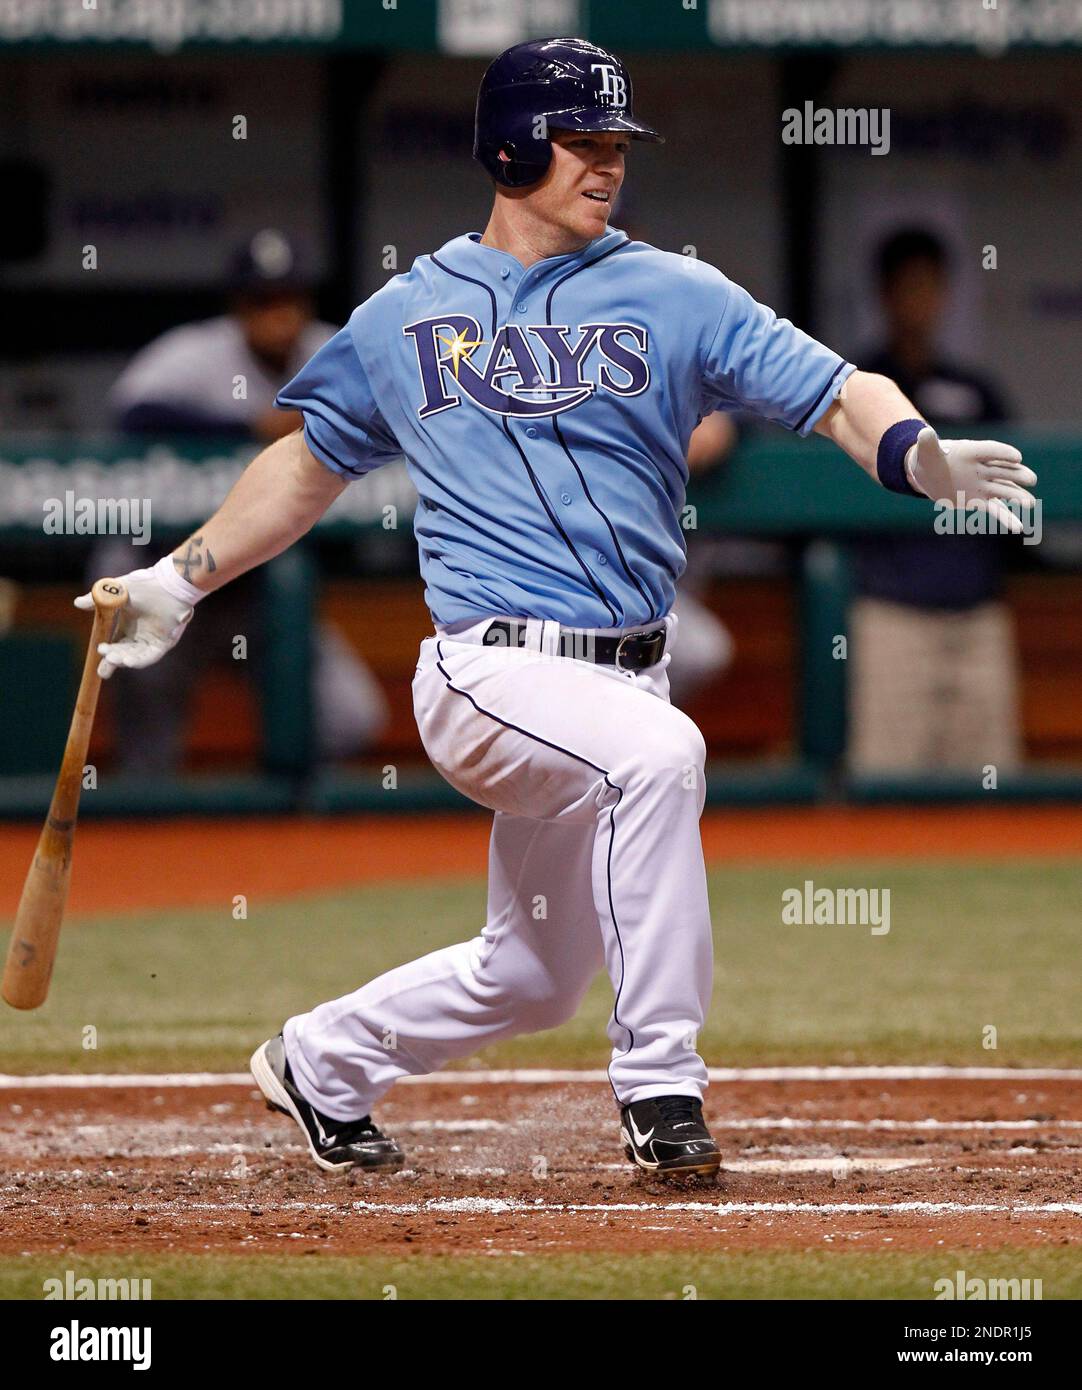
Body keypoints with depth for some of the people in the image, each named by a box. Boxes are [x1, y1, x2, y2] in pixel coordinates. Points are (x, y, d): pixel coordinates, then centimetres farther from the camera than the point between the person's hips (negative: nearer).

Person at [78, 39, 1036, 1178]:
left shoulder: (672, 297, 6)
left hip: (621, 679, 3)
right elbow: (313, 463, 24)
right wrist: (182, 580, 21)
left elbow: (838, 396, -5)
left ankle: (321, 1063, 40)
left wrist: (928, 458, -25)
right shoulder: (405, 316, 9)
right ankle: (659, 1086, -28)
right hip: (491, 670, -3)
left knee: (529, 980, 12)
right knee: (658, 750, -33)